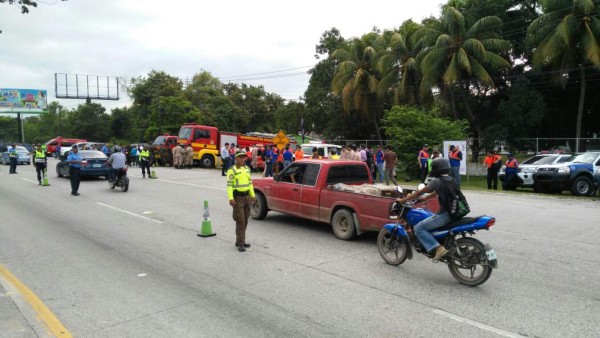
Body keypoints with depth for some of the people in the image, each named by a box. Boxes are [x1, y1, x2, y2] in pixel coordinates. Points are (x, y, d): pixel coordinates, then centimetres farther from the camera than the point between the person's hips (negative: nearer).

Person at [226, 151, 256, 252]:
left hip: (247, 196, 7)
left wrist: (252, 195, 16)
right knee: (240, 221, -8)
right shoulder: (232, 170, -8)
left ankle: (240, 241, 22)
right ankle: (240, 243, -3)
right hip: (237, 197, -7)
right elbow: (229, 185, -14)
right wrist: (231, 198, -22)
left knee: (245, 221, 11)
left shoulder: (247, 169, 14)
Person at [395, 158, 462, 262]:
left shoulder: (437, 181, -10)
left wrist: (403, 200, -1)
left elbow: (420, 192, -8)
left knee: (418, 228, -8)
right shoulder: (451, 180, 14)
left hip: (445, 214, -9)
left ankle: (438, 248, -18)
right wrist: (424, 198, 35)